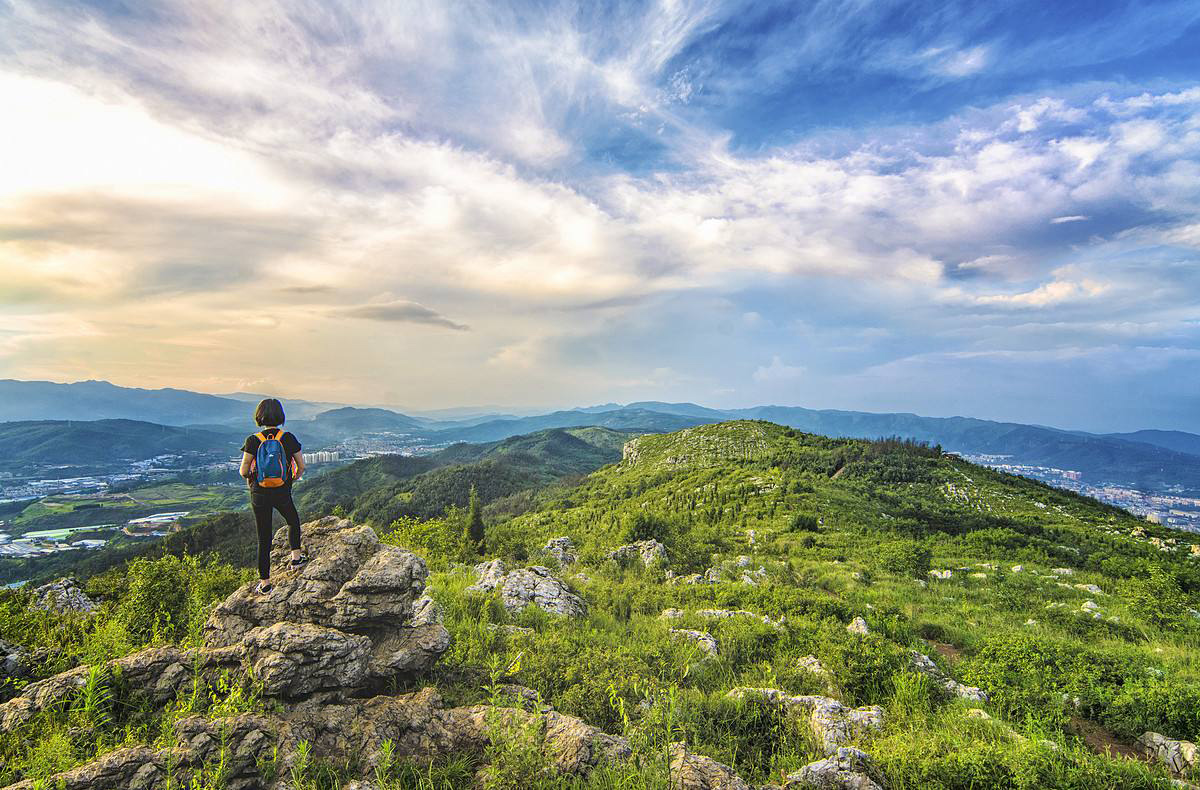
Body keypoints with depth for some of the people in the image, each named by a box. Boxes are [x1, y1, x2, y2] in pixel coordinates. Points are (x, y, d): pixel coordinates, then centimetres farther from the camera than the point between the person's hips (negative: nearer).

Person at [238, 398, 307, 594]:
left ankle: (265, 581, 15)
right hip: (283, 493, 0)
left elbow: (243, 471, -10)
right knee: (293, 521, 30)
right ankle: (296, 556, 25)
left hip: (259, 494, 0)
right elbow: (301, 466, -3)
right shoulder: (288, 438, -9)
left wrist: (249, 478, 13)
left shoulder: (253, 440, -11)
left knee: (264, 537, 10)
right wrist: (294, 478, 18)